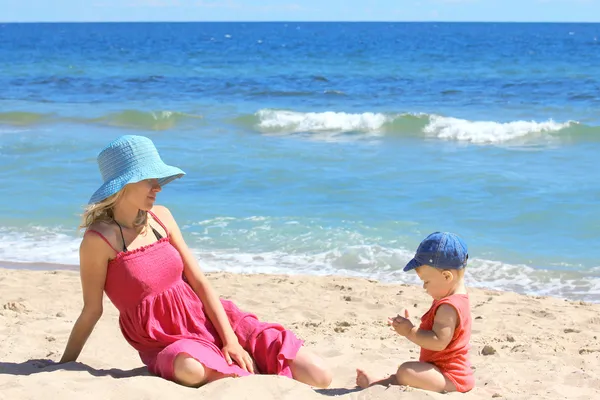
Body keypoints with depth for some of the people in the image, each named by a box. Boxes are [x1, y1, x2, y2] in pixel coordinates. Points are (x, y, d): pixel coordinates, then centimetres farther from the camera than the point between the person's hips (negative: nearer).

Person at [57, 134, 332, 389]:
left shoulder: (161, 217, 4)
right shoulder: (99, 239, -13)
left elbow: (199, 282, 3)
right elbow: (92, 311, -5)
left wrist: (230, 340, -6)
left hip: (210, 321, 4)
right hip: (169, 345, -4)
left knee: (319, 377, -9)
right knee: (190, 370, -45)